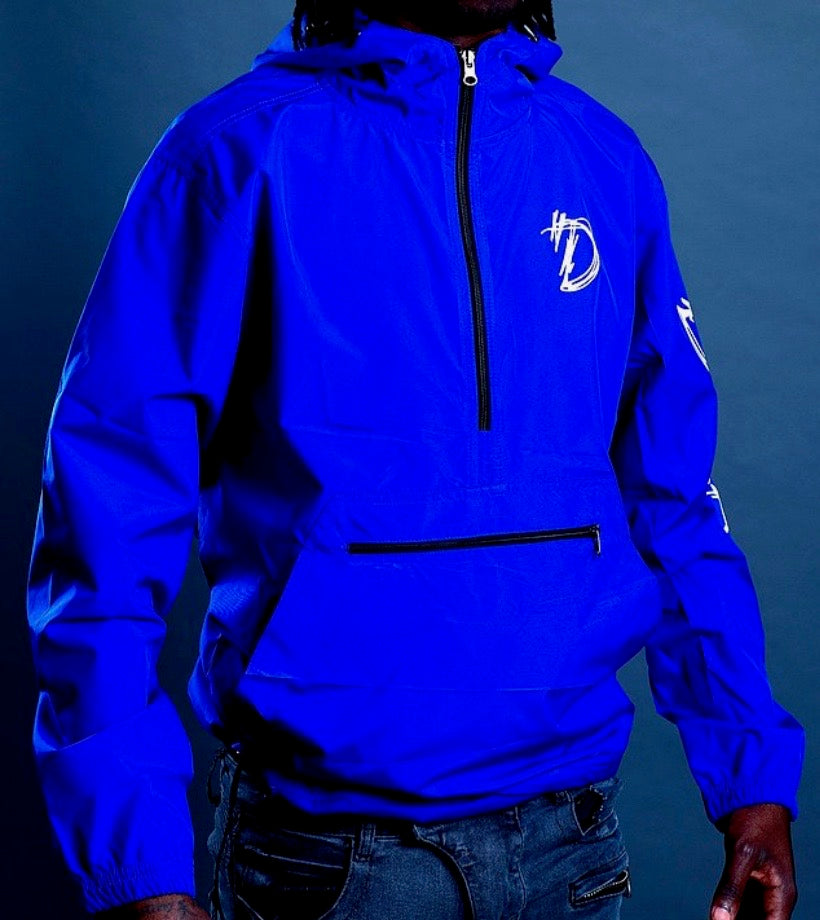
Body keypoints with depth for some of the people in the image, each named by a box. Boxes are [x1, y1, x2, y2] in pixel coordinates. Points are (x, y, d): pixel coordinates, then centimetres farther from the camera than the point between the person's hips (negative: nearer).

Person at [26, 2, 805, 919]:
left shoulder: (608, 163, 4)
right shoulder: (238, 152, -9)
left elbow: (675, 498, 9)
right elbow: (107, 517, -12)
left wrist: (754, 774, 3)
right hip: (325, 843, -3)